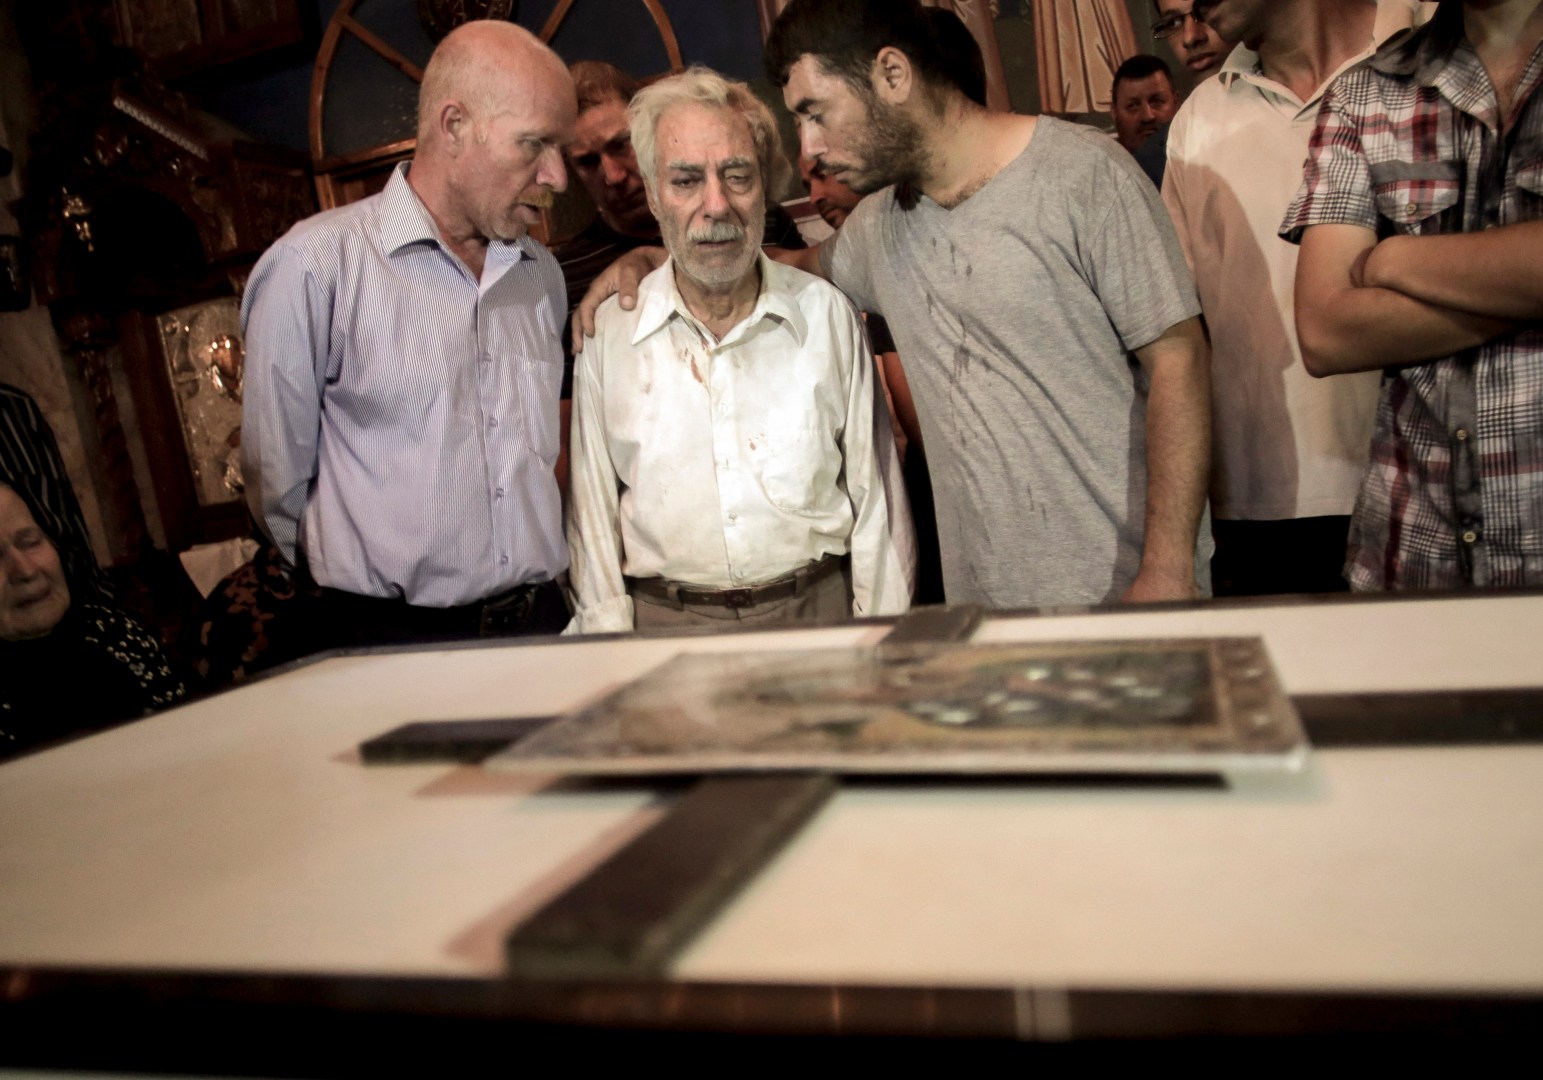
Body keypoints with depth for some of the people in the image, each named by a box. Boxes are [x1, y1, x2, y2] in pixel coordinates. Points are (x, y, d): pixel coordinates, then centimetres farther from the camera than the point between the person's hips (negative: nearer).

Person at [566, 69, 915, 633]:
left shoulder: (826, 312, -1)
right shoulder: (607, 332, -2)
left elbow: (875, 498, 3)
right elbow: (593, 514, 3)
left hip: (817, 608, 1)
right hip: (665, 625, 0)